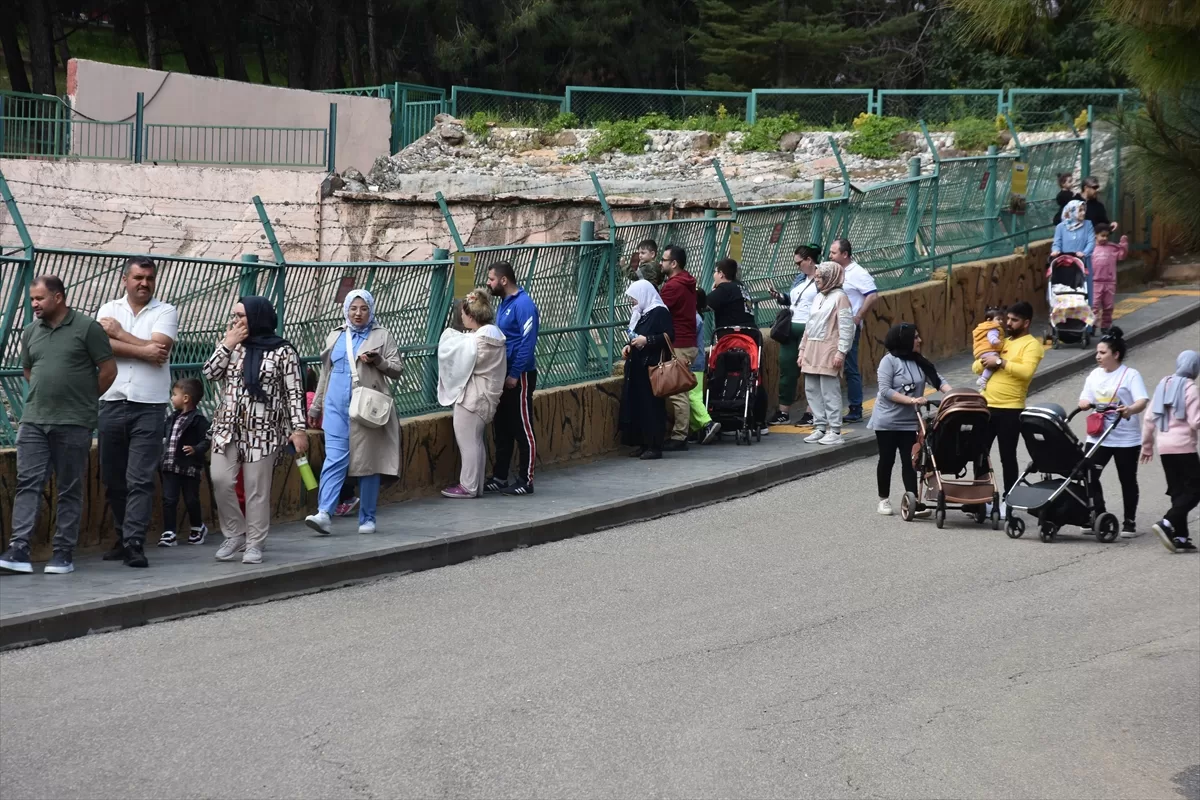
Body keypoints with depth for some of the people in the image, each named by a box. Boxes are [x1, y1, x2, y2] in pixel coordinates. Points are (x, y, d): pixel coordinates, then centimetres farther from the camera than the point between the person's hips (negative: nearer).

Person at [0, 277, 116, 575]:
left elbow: (108, 370, -1)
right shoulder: (31, 333, 10)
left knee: (70, 489, 3)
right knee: (27, 483, -5)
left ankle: (63, 553, 8)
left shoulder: (87, 328, -4)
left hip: (74, 424, -4)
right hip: (34, 421, 4)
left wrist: (85, 400, 7)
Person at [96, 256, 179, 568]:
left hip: (149, 406, -3)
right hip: (112, 404, 3)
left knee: (141, 479, -9)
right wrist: (143, 351, -13)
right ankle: (123, 538, 21)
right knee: (112, 478, 9)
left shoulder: (165, 312, 4)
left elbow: (159, 349, -11)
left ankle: (134, 544, -11)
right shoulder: (109, 310, 11)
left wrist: (119, 333, -4)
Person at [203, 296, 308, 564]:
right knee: (220, 480, -8)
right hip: (228, 426, 4)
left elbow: (294, 392, -4)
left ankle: (254, 545, 7)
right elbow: (210, 373, 3)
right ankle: (235, 534, 9)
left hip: (264, 430, -4)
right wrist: (228, 344, -4)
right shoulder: (229, 344, 13)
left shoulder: (282, 351, -2)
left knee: (257, 489, -2)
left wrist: (299, 428, -11)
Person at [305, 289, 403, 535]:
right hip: (337, 407, 2)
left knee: (369, 462, 1)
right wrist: (316, 405, 22)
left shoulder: (382, 335, 7)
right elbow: (326, 373, 23)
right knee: (334, 459, -9)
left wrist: (379, 361, -15)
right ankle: (324, 514, -17)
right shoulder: (335, 336, 17)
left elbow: (397, 369, 4)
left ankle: (367, 519, 9)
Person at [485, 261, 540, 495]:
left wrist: (515, 374, -21)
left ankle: (525, 481, 2)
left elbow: (528, 343, -20)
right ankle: (500, 478, 20)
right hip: (503, 375, 9)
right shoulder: (503, 304, 13)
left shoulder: (523, 304, -15)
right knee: (502, 429, 13)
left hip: (519, 377, -9)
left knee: (523, 430, -3)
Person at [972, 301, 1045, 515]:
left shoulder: (1031, 345, -4)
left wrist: (1000, 362, -18)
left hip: (1010, 410, -7)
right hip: (986, 406, 7)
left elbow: (1026, 371, -22)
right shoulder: (1001, 341, 19)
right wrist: (985, 361, -5)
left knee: (1007, 458, 0)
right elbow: (976, 367, 17)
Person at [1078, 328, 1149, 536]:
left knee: (1127, 480, 6)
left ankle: (1130, 521, 18)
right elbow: (1085, 399, 14)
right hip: (1098, 436, 5)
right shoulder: (1094, 375, 10)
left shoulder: (1130, 375, -8)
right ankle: (1098, 517, 4)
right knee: (1090, 474, -6)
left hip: (1126, 439, -5)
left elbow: (1142, 401, -19)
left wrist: (1130, 409, -40)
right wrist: (1084, 403, -11)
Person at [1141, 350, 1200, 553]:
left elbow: (1149, 418, 14)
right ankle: (1167, 524, -17)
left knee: (1177, 491, 11)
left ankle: (1180, 537, 7)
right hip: (1183, 447, -7)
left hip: (1164, 447, 7)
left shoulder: (1164, 384, 12)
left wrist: (1147, 445, 21)